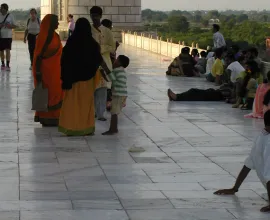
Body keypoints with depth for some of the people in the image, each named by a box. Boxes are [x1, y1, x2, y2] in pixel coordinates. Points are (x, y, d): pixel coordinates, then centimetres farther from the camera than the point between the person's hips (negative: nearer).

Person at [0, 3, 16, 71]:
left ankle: (7, 65, -15)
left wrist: (9, 26, -17)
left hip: (8, 36, -2)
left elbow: (14, 26, 3)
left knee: (8, 50, -12)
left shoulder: (10, 16, -1)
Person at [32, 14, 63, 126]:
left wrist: (61, 70, 18)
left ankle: (53, 117, 17)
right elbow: (38, 55, -16)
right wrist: (38, 72, -19)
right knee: (47, 94, -1)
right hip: (46, 70, -8)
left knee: (55, 93, 10)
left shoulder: (54, 36, 10)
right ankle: (46, 119, 6)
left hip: (55, 70, 8)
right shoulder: (43, 36, -14)